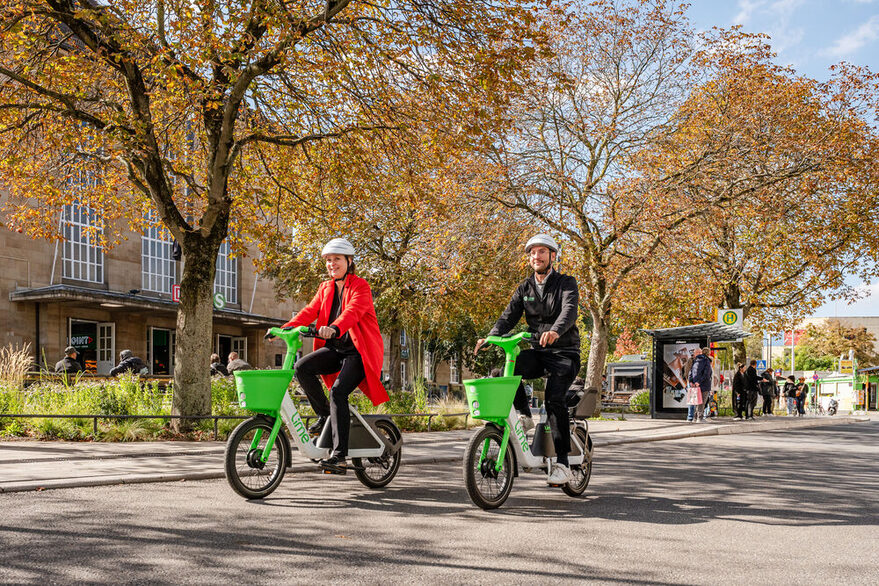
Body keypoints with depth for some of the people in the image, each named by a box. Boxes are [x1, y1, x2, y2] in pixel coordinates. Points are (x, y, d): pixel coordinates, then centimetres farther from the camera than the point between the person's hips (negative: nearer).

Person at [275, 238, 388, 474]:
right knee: (302, 367, -19)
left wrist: (334, 328, -46)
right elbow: (310, 311, 4)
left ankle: (340, 456, -25)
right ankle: (324, 414, 0)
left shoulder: (360, 286, -7)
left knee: (338, 391, -25)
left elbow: (353, 311, -26)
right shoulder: (325, 288, 15)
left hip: (359, 351, -6)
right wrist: (286, 328, -13)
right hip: (335, 349, 6)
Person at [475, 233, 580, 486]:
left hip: (564, 353, -4)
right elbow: (509, 316, 1)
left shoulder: (566, 283, -3)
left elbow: (569, 311, -23)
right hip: (538, 352, 4)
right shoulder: (525, 288, 12)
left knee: (553, 398, -25)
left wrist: (555, 331, -45)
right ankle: (524, 415, -7)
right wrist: (489, 338, -18)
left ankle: (562, 464, -19)